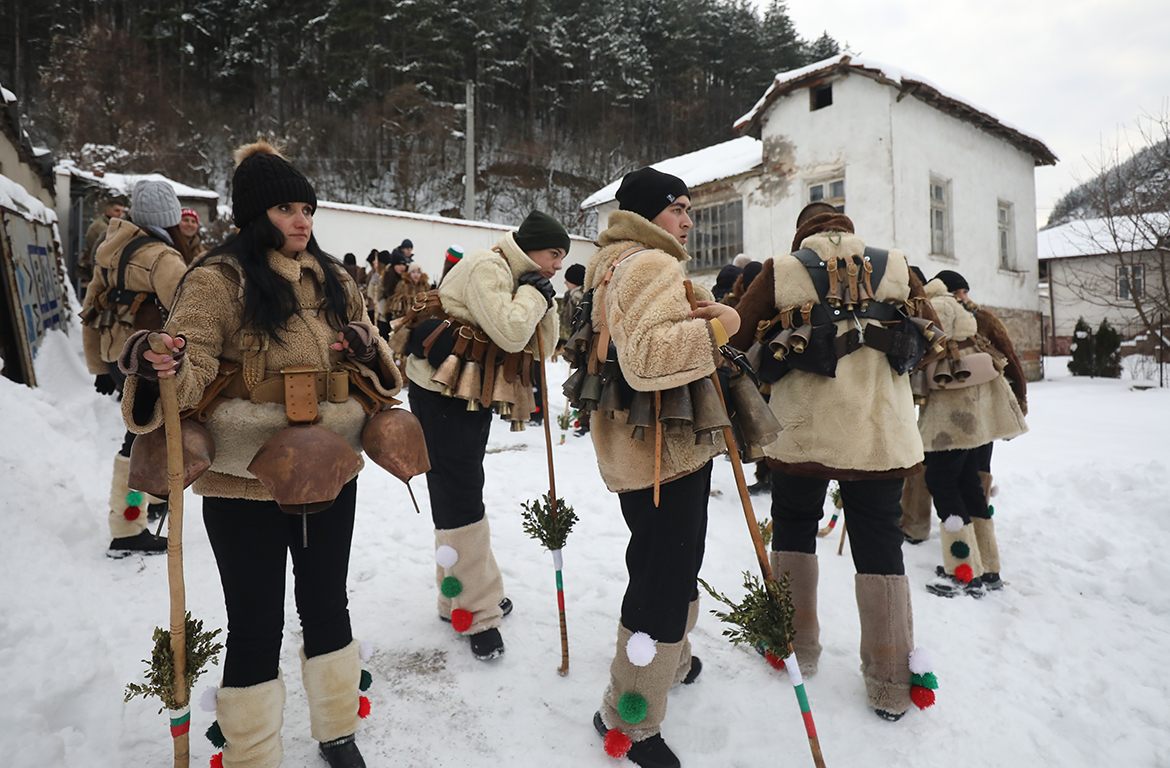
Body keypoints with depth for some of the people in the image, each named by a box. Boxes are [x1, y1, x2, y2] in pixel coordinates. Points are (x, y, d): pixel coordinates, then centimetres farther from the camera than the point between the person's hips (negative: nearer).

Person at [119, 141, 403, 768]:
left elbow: (366, 361, 16)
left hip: (329, 470, 5)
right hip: (245, 481, -5)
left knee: (327, 605, 20)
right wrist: (158, 366, -38)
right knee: (256, 625, 7)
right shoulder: (218, 278, -7)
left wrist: (369, 348, -6)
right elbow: (190, 364, -16)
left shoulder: (332, 277, 9)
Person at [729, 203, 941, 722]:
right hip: (882, 434, 2)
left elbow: (735, 335, 0)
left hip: (801, 431, -1)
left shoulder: (781, 270, 0)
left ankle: (796, 646, 28)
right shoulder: (895, 267, 7)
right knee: (879, 541, 10)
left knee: (793, 527, 18)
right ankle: (890, 684, 18)